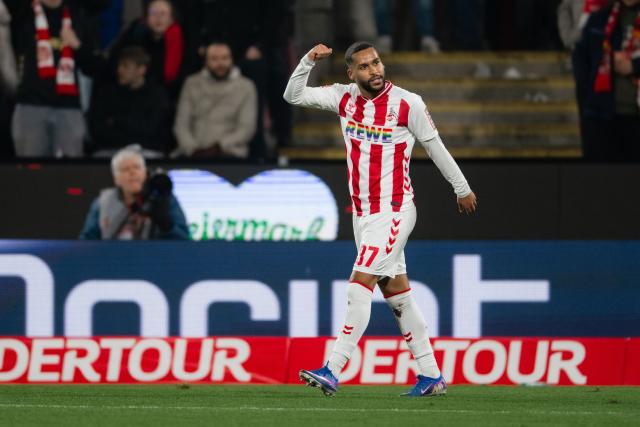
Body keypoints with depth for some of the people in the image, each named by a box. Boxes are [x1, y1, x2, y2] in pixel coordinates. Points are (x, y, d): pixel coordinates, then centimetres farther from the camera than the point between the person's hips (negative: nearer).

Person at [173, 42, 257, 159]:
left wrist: (219, 146, -12)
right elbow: (181, 124, 9)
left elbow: (247, 128, 1)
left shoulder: (245, 87, 9)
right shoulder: (192, 84, 14)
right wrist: (193, 148, -9)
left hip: (228, 152, -2)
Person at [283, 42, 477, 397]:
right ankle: (431, 375, 17)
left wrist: (462, 189, 11)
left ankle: (332, 372, -19)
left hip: (393, 212, -6)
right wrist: (309, 61, -15)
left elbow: (435, 147, 0)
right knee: (397, 294, 10)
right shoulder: (344, 98, 2)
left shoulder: (408, 104, -11)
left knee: (360, 286, -15)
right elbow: (294, 96, 1)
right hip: (362, 212, 6)